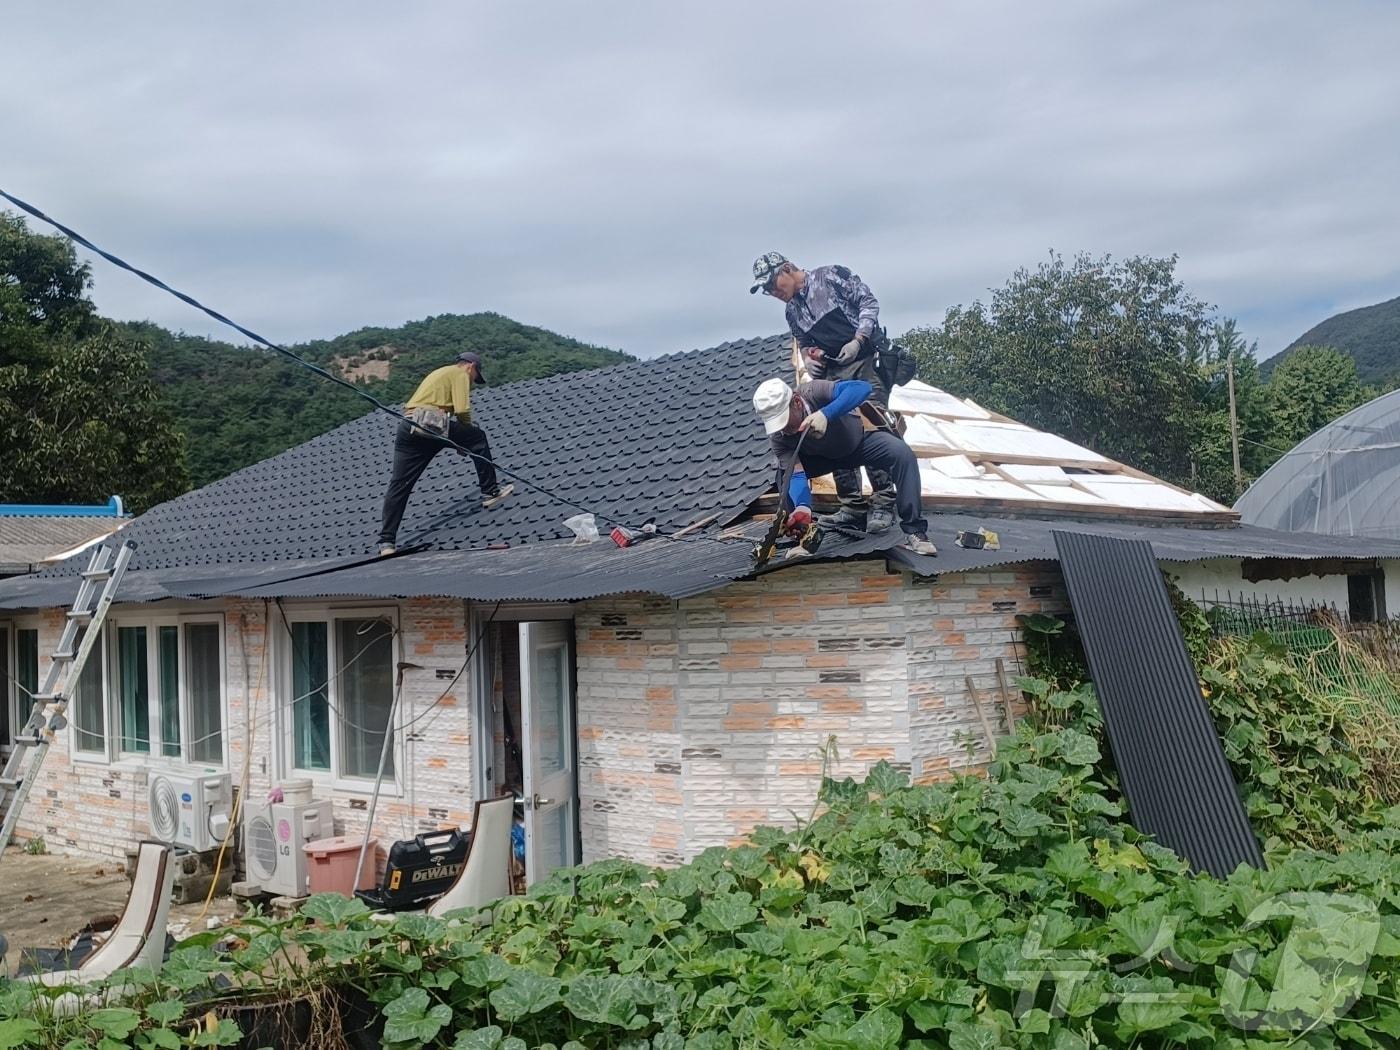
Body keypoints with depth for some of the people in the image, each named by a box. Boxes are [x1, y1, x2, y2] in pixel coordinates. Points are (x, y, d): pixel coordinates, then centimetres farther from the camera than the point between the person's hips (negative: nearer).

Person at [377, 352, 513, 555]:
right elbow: (462, 410, -5)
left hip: (406, 428, 8)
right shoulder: (460, 373, 10)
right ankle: (490, 492, 16)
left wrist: (458, 441, 32)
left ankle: (386, 541, 3)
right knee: (478, 437, 13)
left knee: (399, 486, 5)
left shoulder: (439, 373, 36)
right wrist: (466, 436, 14)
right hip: (430, 425, -8)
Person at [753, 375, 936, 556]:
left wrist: (825, 414, -60)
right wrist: (802, 507, -55)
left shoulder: (814, 392, -37)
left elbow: (862, 388, -50)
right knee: (784, 473, -24)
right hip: (822, 458, 2)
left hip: (859, 441, -2)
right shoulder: (777, 437, -28)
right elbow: (796, 474, -35)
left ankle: (914, 532, -21)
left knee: (902, 454, -28)